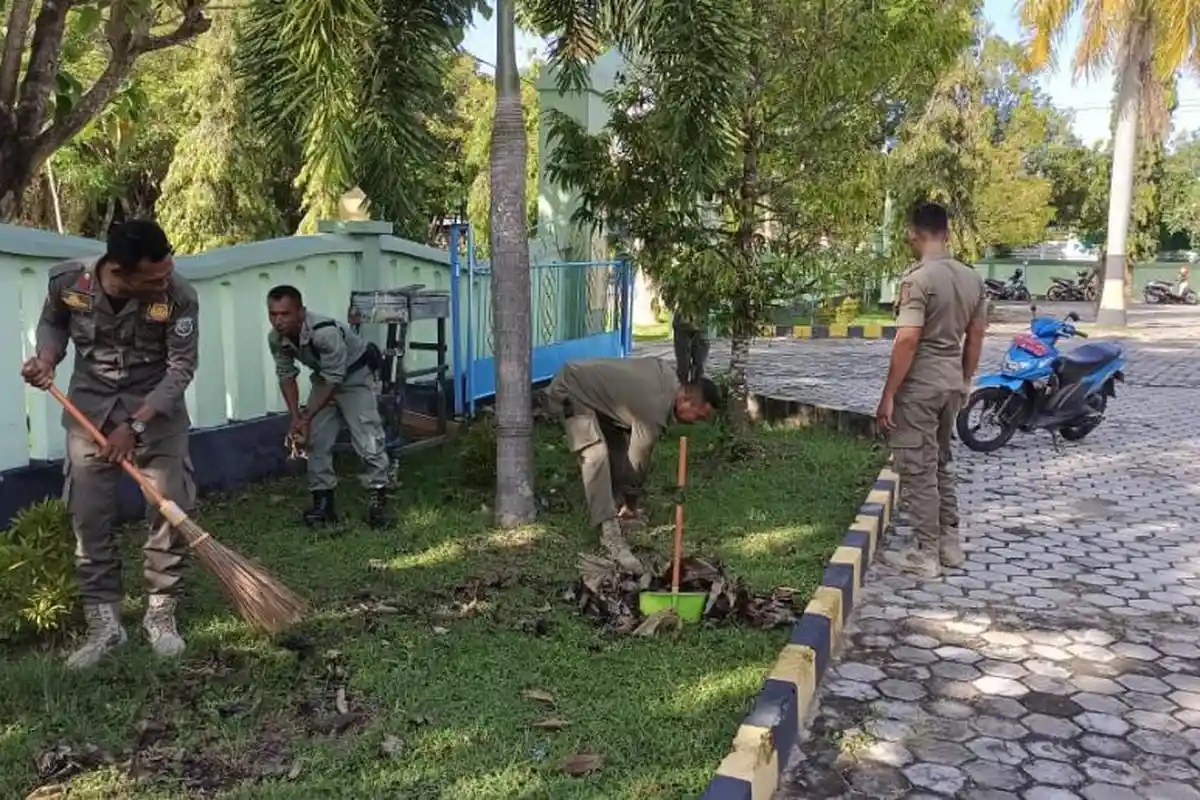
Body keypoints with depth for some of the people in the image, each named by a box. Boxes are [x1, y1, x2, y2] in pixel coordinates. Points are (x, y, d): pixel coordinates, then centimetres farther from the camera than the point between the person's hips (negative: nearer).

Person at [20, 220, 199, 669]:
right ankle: (104, 623, 13)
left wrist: (134, 425, -22)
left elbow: (180, 368, -19)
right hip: (90, 404, 2)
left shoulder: (179, 297, -25)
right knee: (88, 515, 1)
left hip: (156, 406, -1)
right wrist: (47, 358, -15)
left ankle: (160, 616, 10)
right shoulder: (66, 279, -17)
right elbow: (53, 323, 6)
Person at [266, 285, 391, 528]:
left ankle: (379, 500, -2)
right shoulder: (275, 339, -19)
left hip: (355, 374, -6)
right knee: (315, 440, 1)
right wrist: (296, 417, -14)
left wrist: (307, 418, -27)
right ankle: (323, 502, 11)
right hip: (323, 377, 6)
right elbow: (286, 376, -5)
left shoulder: (326, 332, -40)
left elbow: (334, 381, -32)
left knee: (368, 439, -12)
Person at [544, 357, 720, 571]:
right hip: (571, 392, -10)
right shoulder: (654, 410, -27)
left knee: (620, 451, 7)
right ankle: (610, 532, -30)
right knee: (596, 455, -26)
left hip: (594, 390, 10)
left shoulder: (668, 376, -3)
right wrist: (631, 505, 1)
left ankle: (608, 509, 19)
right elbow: (637, 459, -15)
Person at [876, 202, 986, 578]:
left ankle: (926, 555, 9)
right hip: (951, 383, 8)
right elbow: (975, 337, 12)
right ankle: (950, 543, 27)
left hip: (918, 387, -8)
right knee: (940, 465, 20)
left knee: (918, 471, 2)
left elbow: (907, 341, -22)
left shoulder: (918, 278, -18)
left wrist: (888, 395, -16)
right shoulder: (972, 278, 6)